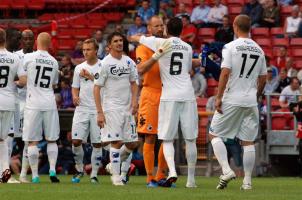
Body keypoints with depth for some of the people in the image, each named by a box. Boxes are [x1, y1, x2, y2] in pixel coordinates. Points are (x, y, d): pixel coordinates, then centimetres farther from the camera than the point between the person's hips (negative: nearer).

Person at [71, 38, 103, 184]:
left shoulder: (103, 67, 0)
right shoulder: (79, 68, 13)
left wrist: (90, 77, -12)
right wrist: (75, 96, -3)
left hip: (98, 110, -3)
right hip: (82, 109, 3)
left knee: (97, 143, -1)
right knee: (76, 140, -7)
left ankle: (94, 174, 7)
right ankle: (79, 169, 13)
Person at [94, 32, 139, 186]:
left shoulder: (129, 62, 9)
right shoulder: (105, 64, -8)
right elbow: (97, 88, -8)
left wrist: (134, 100, 1)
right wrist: (100, 113, -13)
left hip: (127, 108, 6)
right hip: (111, 108, -6)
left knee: (132, 143, 6)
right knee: (116, 142, -11)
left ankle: (113, 165, 26)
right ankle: (115, 175, -2)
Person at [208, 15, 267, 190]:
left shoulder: (231, 47, -7)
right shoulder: (259, 50, 9)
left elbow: (225, 72, -14)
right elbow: (263, 78, 13)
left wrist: (219, 97, -11)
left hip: (231, 100, -4)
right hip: (251, 101, 4)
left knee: (214, 135, 6)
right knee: (248, 141, 7)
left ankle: (226, 170, -10)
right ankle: (247, 181, 6)